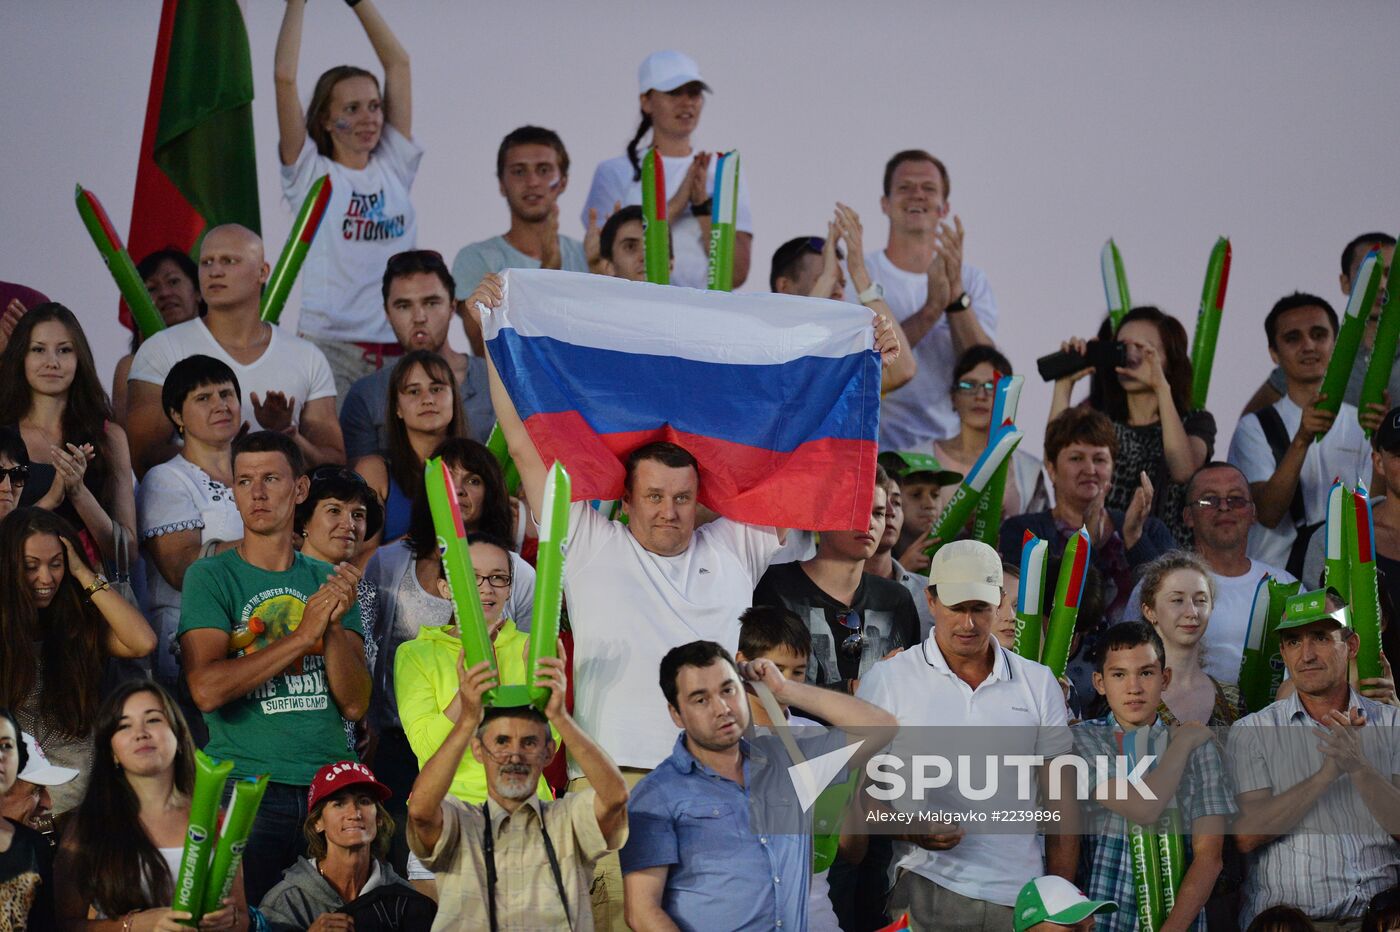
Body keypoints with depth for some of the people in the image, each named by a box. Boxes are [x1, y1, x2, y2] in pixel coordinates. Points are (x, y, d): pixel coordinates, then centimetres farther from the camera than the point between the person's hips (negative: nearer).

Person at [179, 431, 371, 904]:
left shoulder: (329, 580, 12)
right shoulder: (210, 577, 1)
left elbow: (355, 704, 5)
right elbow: (206, 690, -13)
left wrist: (335, 625, -11)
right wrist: (303, 634, -12)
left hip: (331, 787, 3)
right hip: (246, 787, -3)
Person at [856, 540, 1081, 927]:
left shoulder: (1039, 684, 12)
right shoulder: (886, 680, 3)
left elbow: (1060, 800, 13)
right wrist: (912, 830, -16)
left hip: (1021, 894, 2)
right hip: (925, 892, -2)